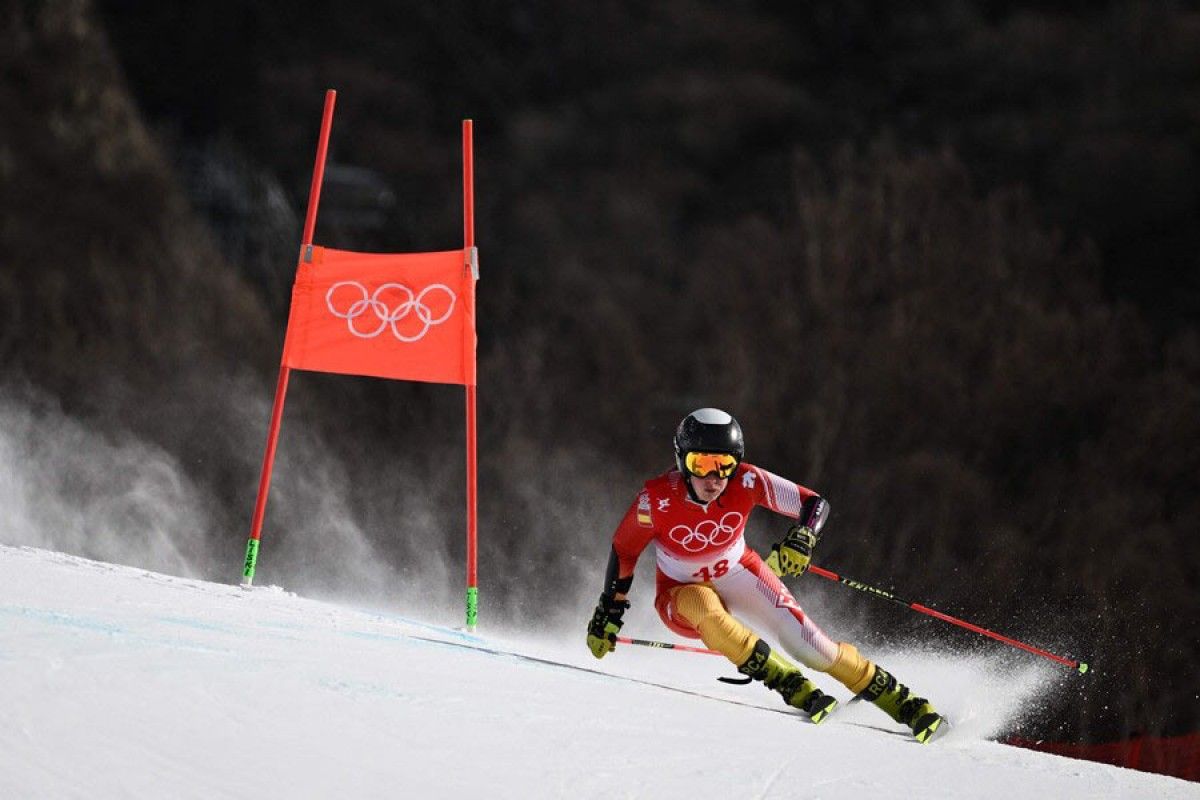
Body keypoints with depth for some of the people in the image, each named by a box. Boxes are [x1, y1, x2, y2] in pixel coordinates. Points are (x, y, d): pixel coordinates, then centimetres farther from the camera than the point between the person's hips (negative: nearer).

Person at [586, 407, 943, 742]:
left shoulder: (746, 482, -24)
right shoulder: (657, 499, -27)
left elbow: (815, 503, -17)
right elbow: (623, 550, -10)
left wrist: (801, 540, -37)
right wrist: (607, 615, -5)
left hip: (739, 575, 1)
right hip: (682, 595, -1)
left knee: (809, 646, -15)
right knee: (704, 605, -37)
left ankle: (899, 699, 1)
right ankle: (791, 686, -31)